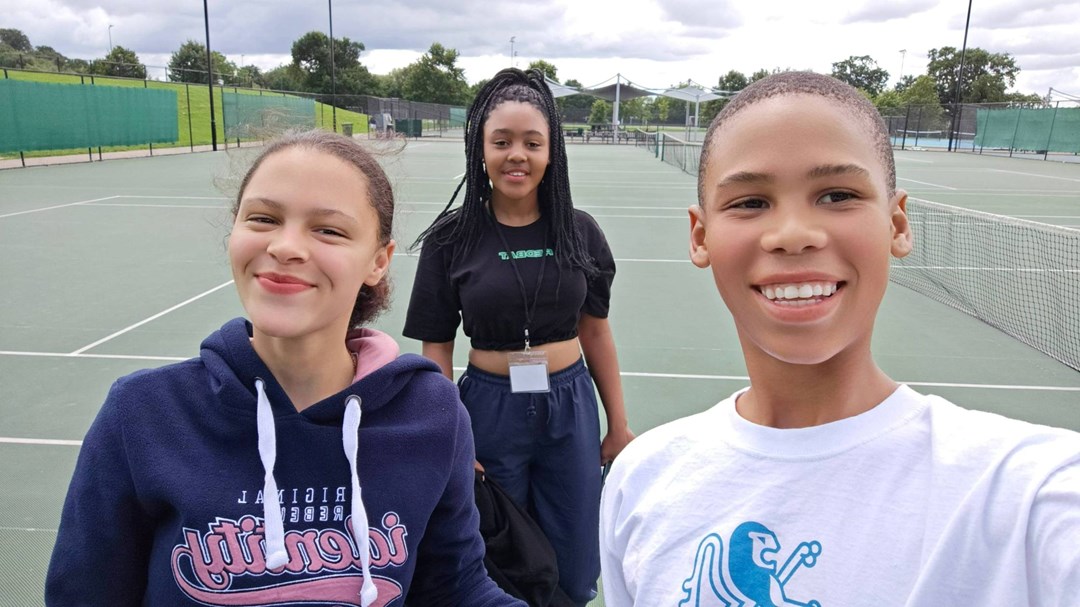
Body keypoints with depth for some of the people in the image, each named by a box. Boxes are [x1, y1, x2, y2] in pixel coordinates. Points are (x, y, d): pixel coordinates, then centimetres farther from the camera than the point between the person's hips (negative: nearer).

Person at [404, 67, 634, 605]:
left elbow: (594, 331, 5)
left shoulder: (579, 230, -3)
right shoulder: (450, 237, -7)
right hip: (489, 409, -1)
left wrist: (618, 424, 9)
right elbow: (436, 349, -3)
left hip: (571, 408, 2)